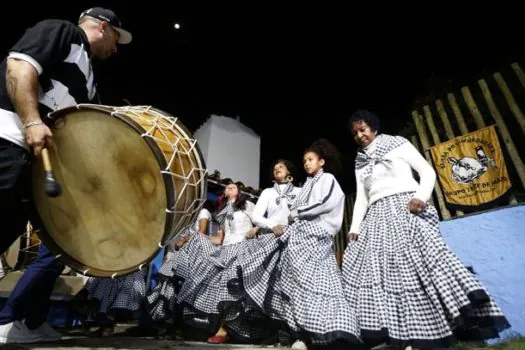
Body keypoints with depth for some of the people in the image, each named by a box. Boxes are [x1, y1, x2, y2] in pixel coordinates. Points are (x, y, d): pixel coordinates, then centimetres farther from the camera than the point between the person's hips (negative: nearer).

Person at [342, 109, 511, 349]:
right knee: (376, 269, -7)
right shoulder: (360, 164, 20)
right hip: (377, 218, 5)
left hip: (405, 209, -4)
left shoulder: (397, 144, 9)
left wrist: (421, 196, -15)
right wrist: (355, 227, 5)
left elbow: (427, 172, 4)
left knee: (422, 259, -20)